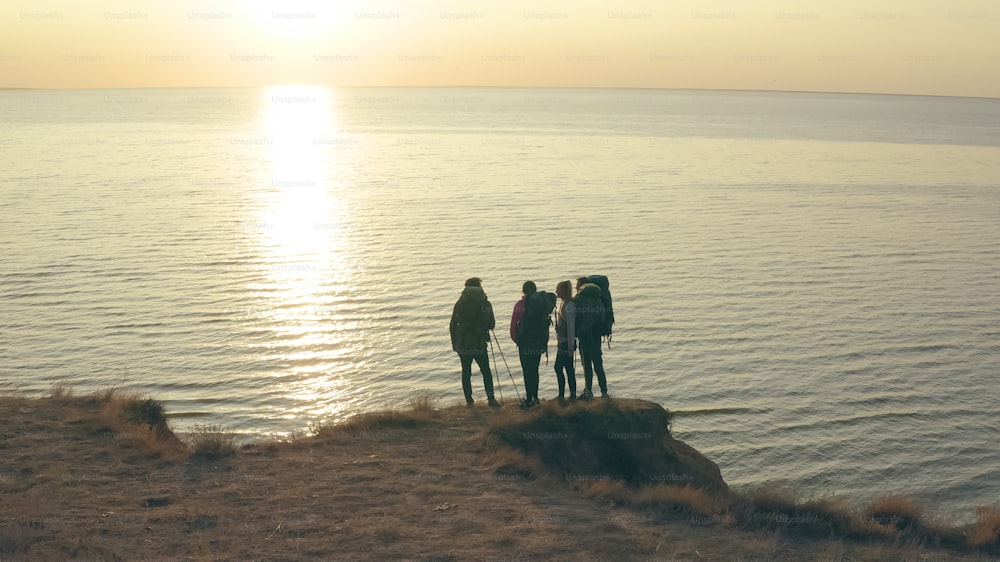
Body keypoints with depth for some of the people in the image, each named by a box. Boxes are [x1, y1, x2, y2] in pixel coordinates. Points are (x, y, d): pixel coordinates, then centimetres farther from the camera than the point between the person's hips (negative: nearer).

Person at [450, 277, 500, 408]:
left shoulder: (460, 304, 0)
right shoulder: (485, 304, -4)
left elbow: (453, 326, 2)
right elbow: (491, 324, 1)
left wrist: (454, 343, 11)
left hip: (463, 344, 1)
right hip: (479, 344, -1)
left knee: (466, 372, 10)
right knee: (486, 371, 11)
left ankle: (469, 400, 10)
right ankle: (490, 398, 1)